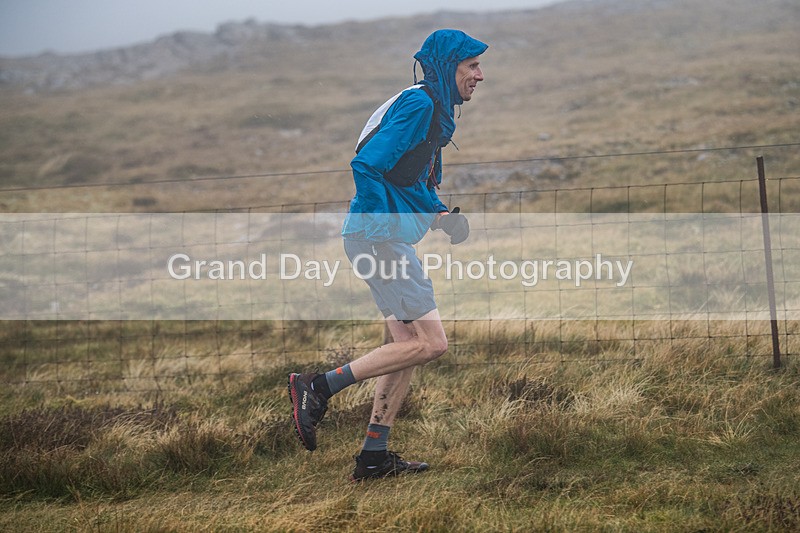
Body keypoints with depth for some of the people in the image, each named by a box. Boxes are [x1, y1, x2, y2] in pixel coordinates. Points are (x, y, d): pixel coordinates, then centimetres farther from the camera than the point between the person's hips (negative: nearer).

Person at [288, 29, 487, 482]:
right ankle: (318, 387, -9)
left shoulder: (435, 109, 19)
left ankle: (374, 456, 15)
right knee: (431, 343, -12)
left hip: (392, 240, 11)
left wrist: (441, 214, 11)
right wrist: (383, 227, -24)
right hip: (380, 238, -11)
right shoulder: (418, 105, -13)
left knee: (408, 346, 11)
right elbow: (366, 164, -22)